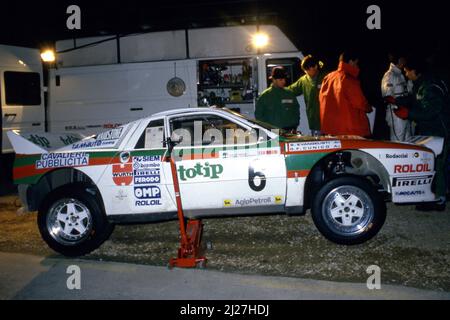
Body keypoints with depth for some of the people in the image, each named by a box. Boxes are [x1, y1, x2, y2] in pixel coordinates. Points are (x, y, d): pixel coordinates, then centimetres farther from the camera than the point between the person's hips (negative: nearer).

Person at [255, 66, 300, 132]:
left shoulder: (290, 94, 9)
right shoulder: (265, 96, 2)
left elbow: (296, 112, 16)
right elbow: (258, 115, 4)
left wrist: (294, 127, 6)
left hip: (289, 131, 2)